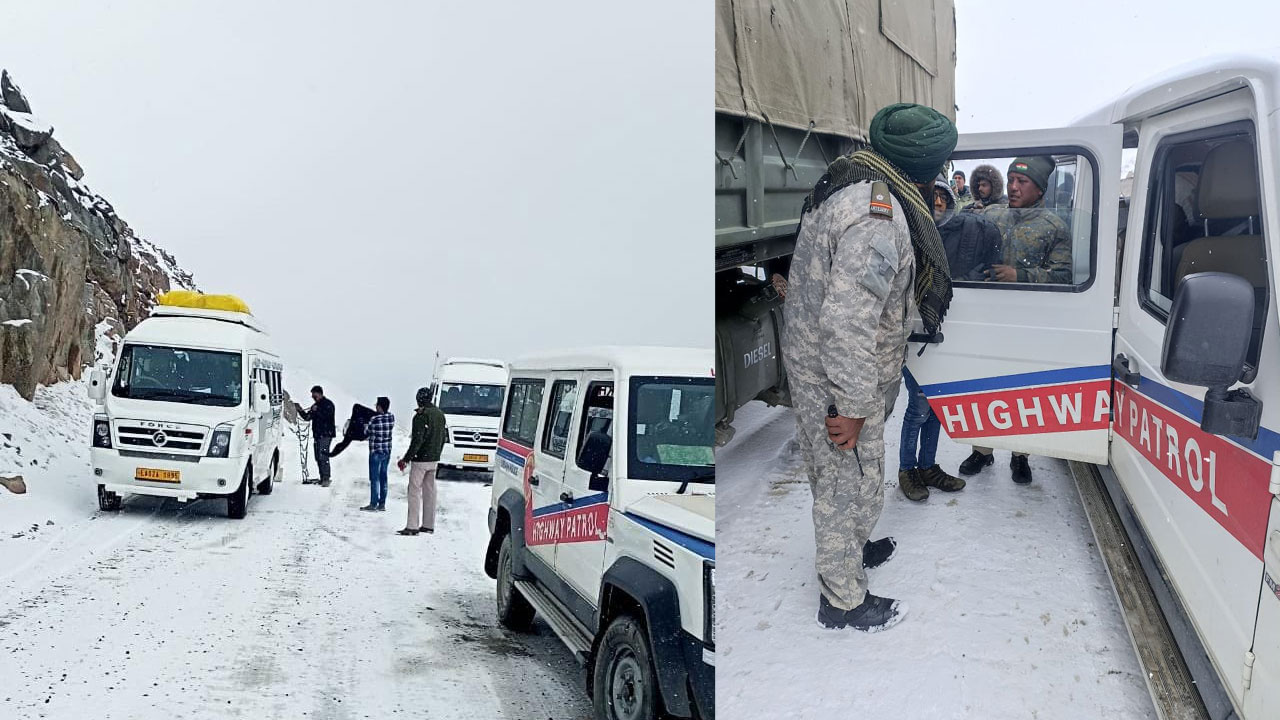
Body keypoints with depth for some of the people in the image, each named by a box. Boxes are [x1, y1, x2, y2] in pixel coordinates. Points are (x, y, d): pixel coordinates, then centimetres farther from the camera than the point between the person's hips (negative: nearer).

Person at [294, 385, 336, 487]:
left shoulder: (328, 404, -4)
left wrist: (317, 411, -20)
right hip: (317, 435, 8)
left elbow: (326, 416, -18)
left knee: (323, 456, -15)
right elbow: (307, 417, 17)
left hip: (326, 435, -8)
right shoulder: (315, 405, 20)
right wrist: (300, 411, 4)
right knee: (318, 457, 9)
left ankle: (326, 479, -17)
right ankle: (322, 478, 15)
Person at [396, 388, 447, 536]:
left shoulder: (421, 415, -15)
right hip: (434, 460, 8)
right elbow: (442, 438, 15)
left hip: (421, 459, -8)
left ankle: (412, 526, -7)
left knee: (414, 491, -5)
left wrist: (406, 459, -17)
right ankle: (428, 525, 16)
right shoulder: (440, 414, 11)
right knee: (430, 491, 12)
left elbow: (417, 440, -20)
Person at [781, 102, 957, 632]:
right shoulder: (879, 217, -28)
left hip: (811, 357, 10)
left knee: (838, 478, 27)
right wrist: (853, 406, -24)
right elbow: (848, 322, -32)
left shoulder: (851, 183, 6)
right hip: (835, 377, -10)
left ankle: (852, 548, 49)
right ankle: (843, 601, 22)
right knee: (851, 483, 6)